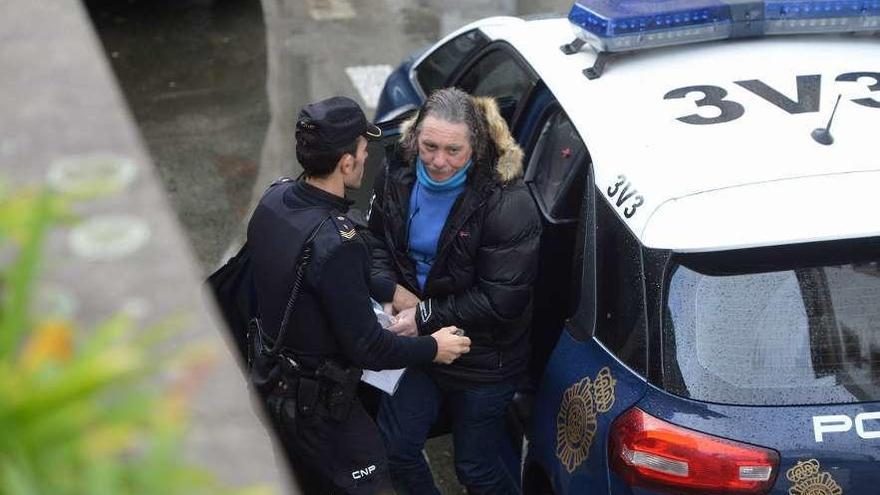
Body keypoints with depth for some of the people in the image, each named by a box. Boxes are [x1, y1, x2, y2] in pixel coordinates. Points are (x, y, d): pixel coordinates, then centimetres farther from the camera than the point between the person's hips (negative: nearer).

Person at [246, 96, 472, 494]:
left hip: (269, 374, 8)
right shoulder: (335, 244, -34)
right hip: (314, 400, -8)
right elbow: (367, 348, -27)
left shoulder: (274, 199, -8)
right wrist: (433, 348, -10)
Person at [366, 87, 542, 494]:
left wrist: (426, 317, -21)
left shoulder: (507, 205, -27)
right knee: (394, 446, 16)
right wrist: (393, 290, -16)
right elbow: (375, 241, 4)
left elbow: (501, 301, -25)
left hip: (484, 363, -5)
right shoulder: (398, 174, -9)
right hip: (416, 342, 6)